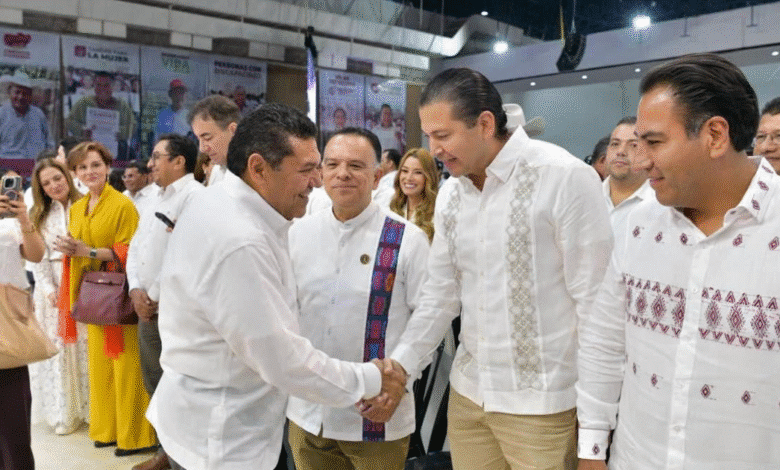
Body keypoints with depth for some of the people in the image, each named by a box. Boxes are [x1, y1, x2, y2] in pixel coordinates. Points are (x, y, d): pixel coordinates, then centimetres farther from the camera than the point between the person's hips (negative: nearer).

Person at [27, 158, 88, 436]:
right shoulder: (38, 216, 11)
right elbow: (38, 258, 6)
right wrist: (49, 290, -3)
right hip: (52, 287, 3)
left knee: (85, 347, -1)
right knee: (57, 348, 5)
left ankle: (90, 407, 11)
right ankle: (65, 413, 15)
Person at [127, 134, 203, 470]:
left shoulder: (195, 196, -13)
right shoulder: (157, 199, 17)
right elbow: (135, 247, 16)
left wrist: (156, 297, -14)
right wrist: (136, 291, 1)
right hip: (148, 309, 9)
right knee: (155, 384, 17)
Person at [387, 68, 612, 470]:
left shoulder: (565, 177, -13)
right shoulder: (450, 195, 5)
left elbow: (594, 299, -12)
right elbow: (440, 295, 8)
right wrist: (397, 366, -1)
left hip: (542, 402, -5)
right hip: (467, 392, 6)